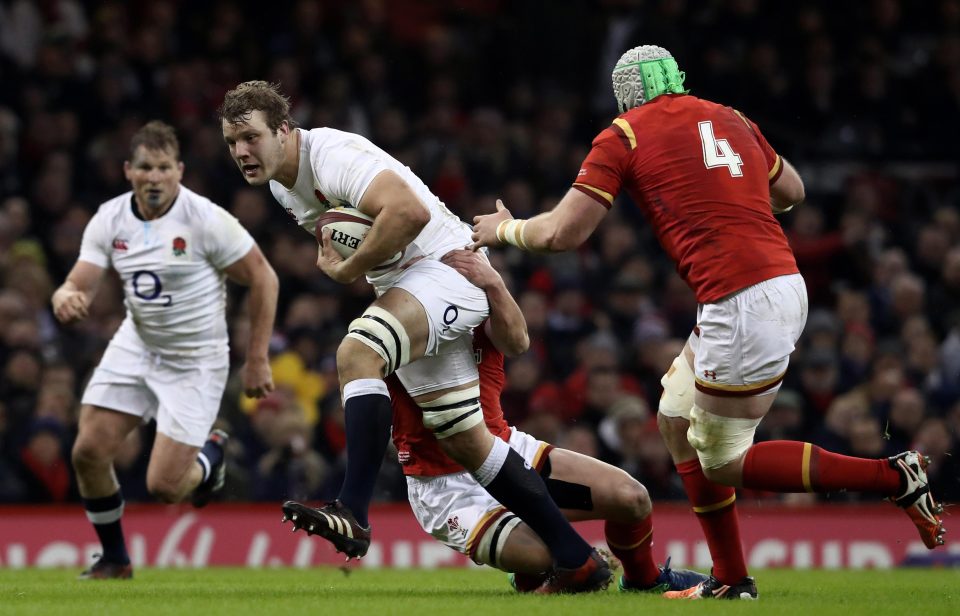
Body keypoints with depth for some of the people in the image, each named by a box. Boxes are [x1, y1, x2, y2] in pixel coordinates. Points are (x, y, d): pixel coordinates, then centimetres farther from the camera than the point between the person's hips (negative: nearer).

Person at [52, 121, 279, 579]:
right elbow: (79, 285, -8)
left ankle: (211, 454, 27)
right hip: (136, 347, 5)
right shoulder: (110, 219, -7)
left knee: (164, 486, -10)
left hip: (195, 361, -5)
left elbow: (263, 279, -11)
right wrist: (66, 299, -34)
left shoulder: (206, 220, -20)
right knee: (89, 452, -8)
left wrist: (257, 361, -10)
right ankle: (115, 559, 16)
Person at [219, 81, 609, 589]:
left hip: (446, 267, -10)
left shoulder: (330, 156, -19)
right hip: (404, 286, 10)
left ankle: (352, 514, -39)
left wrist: (349, 269, -21)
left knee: (356, 353, -33)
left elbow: (410, 211, -33)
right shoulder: (281, 186, 10)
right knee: (467, 442, 7)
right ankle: (578, 561, 14)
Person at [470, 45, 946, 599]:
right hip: (785, 280, 8)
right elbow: (791, 191, 33)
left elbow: (563, 233, -2)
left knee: (721, 464, 4)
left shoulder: (623, 136, 0)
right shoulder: (731, 119, 18)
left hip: (742, 304, -8)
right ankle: (731, 580, 19)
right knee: (678, 421, 20)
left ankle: (895, 477, -4)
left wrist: (504, 230, 18)